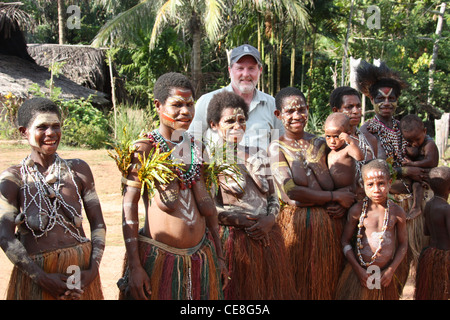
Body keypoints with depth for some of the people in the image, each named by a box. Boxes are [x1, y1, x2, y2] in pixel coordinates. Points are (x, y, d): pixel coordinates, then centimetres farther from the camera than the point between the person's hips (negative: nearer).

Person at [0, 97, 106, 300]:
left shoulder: (79, 170, 3)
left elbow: (98, 224, 3)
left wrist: (93, 271, -8)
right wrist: (42, 278, -18)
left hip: (81, 268, 3)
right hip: (35, 276, -2)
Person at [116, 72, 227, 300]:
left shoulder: (196, 147, 8)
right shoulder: (145, 148, -8)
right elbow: (129, 206, -9)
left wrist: (219, 256, 13)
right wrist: (134, 266, -13)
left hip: (201, 256, 5)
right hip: (158, 258, -5)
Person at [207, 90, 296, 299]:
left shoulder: (258, 156, 13)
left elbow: (273, 197, 14)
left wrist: (270, 220, -6)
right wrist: (241, 221, -17)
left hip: (267, 237, 5)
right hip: (234, 239, -5)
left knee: (271, 290, 11)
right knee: (239, 292, 3)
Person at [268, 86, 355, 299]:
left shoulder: (320, 144, 12)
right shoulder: (277, 148, -2)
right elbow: (291, 190, -12)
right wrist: (335, 197, -8)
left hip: (327, 223, 4)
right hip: (293, 223, -4)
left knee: (325, 281, 9)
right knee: (295, 283, 3)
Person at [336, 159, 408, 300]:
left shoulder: (397, 212, -2)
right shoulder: (357, 210, -6)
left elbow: (403, 243, 6)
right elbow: (345, 240, -1)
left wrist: (391, 270, -3)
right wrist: (358, 269, -7)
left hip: (385, 275, 1)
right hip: (359, 272, -1)